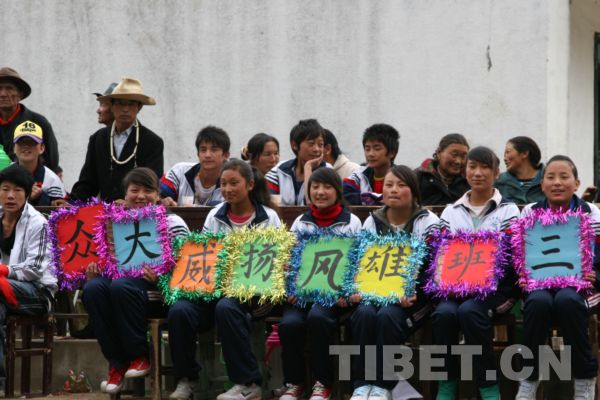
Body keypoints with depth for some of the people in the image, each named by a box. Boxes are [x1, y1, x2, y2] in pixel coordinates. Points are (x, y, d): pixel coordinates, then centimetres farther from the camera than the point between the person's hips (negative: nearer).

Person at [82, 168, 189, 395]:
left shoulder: (172, 223, 3)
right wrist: (93, 272, -3)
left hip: (156, 293, -4)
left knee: (120, 286, -37)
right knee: (93, 288, -30)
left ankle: (140, 357, -16)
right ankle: (116, 362, -17)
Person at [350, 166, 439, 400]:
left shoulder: (428, 222, 1)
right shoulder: (372, 222, 13)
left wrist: (413, 293, -23)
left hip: (413, 297, -3)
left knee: (387, 316, -34)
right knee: (364, 313, -30)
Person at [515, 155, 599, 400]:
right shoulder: (529, 213, 10)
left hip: (578, 284, -1)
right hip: (538, 283, 1)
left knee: (566, 301, -38)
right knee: (538, 302, -36)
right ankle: (529, 377, -21)